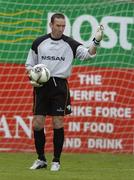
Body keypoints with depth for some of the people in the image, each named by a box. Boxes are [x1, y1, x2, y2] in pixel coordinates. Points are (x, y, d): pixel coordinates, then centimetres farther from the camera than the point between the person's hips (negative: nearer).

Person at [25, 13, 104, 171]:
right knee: (37, 124, -1)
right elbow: (29, 64, 14)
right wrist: (32, 77, -4)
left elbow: (88, 54, -12)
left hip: (60, 86, -1)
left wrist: (96, 41, -28)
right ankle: (41, 159, 14)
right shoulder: (39, 43, 6)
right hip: (41, 86, 2)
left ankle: (56, 161, 8)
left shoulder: (70, 44, 1)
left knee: (58, 124, -3)